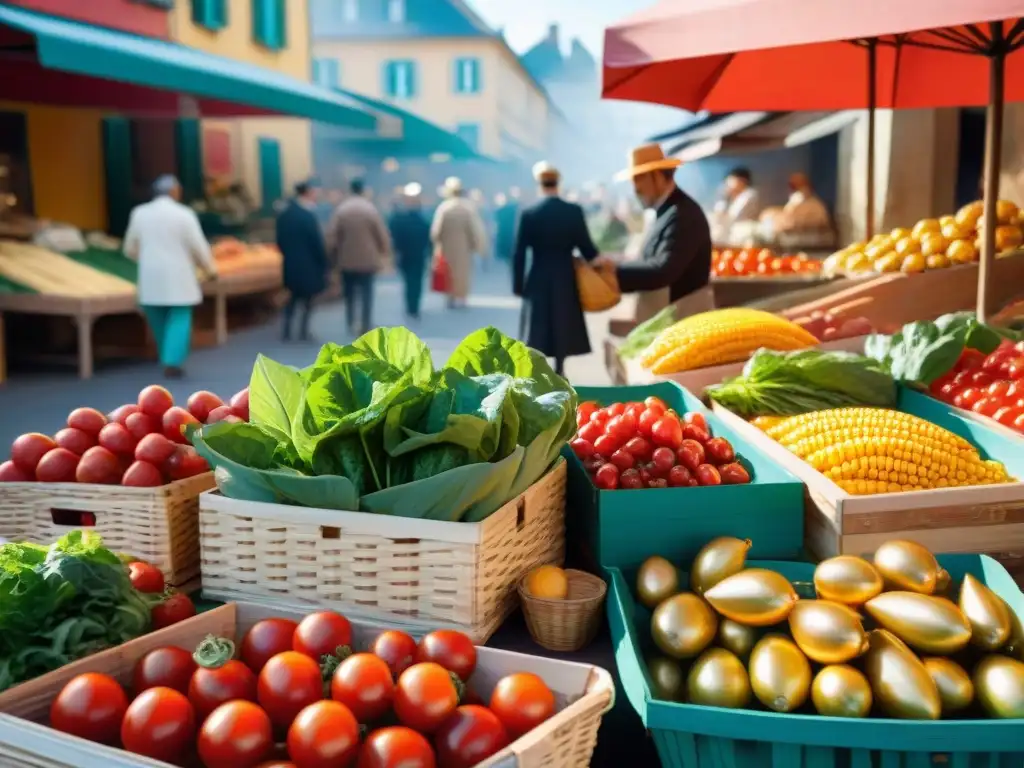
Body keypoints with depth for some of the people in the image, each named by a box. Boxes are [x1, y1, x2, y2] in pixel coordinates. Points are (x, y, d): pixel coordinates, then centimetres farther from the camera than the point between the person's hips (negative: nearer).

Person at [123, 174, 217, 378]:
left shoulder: (139, 213, 2)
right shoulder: (184, 214, -9)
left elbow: (130, 249, 9)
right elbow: (199, 247, -8)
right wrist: (210, 270, 8)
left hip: (151, 280, 4)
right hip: (178, 279, -4)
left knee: (159, 322, 13)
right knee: (179, 320, 2)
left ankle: (169, 360, 21)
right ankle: (172, 363, -7)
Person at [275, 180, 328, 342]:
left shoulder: (284, 215, 5)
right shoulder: (308, 215, -17)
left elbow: (280, 240, 10)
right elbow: (317, 242, -16)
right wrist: (323, 265, -9)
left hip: (291, 264, 7)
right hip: (308, 264, -7)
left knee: (294, 296, 19)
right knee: (307, 298, 7)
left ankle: (287, 330, 16)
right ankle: (303, 332, 11)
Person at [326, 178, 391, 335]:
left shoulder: (341, 209, -5)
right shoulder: (371, 209, -8)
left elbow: (331, 235, -6)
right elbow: (382, 234, -5)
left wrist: (333, 256, 7)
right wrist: (383, 253, 11)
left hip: (346, 260, 1)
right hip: (367, 259, -1)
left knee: (349, 294, 13)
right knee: (366, 293, 5)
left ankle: (351, 324, 15)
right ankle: (365, 326, 3)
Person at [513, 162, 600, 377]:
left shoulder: (529, 213, -8)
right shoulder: (574, 211, -6)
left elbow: (519, 254, -7)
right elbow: (587, 248, -3)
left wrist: (518, 285, 2)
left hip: (538, 282, -1)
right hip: (566, 281, 1)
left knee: (536, 331, 7)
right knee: (562, 327, 13)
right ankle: (559, 372, 20)